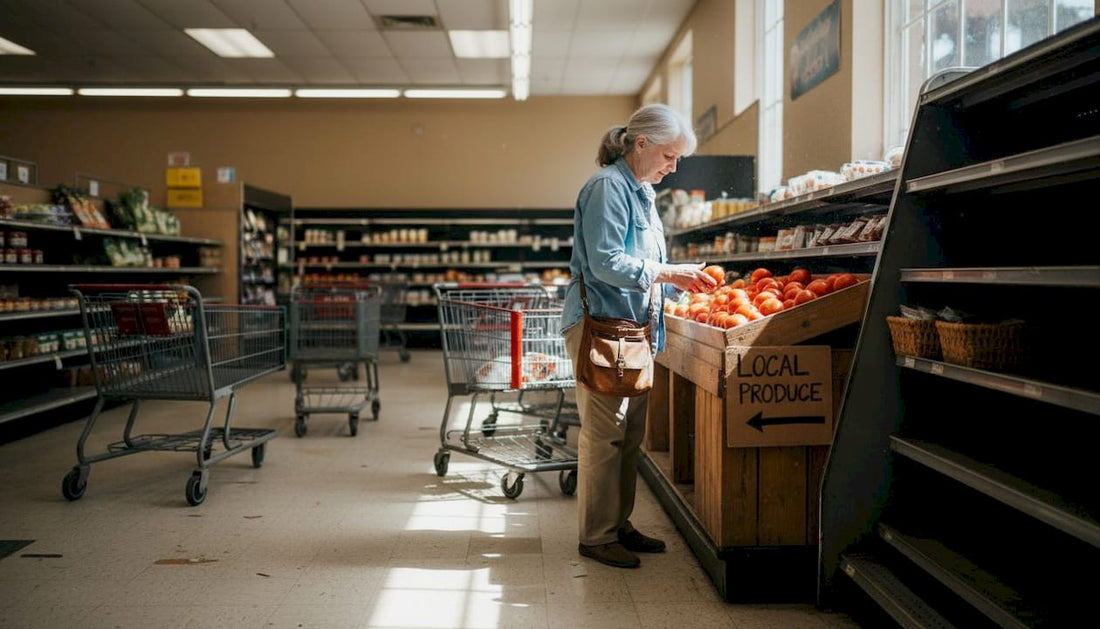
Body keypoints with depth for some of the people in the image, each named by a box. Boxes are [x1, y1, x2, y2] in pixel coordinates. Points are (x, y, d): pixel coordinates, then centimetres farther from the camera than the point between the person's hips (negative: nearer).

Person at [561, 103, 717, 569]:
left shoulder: (641, 191, 19)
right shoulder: (607, 187, -11)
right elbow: (605, 263, -19)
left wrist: (682, 282, 10)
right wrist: (667, 273, -16)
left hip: (633, 325, 10)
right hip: (600, 322, -10)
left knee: (630, 434, 12)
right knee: (604, 433, -5)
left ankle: (618, 525, 23)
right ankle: (596, 536, 4)